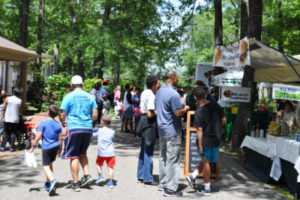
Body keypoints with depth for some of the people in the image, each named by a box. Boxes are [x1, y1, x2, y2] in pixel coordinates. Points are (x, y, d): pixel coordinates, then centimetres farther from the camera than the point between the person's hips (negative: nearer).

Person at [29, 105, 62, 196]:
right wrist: (60, 149, 14)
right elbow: (60, 139, 3)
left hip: (46, 148, -5)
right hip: (55, 147, 5)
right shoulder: (58, 124, 1)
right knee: (50, 164, 21)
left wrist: (33, 147, -5)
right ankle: (47, 184, 29)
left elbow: (38, 137, -14)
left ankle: (52, 180, -31)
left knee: (46, 166, -5)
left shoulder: (43, 123, -11)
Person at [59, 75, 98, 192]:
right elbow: (95, 115, 7)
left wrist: (63, 123, 16)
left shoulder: (69, 97, -4)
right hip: (88, 129, 4)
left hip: (74, 129, -4)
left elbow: (62, 115, -4)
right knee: (82, 153, 22)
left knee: (74, 156, 2)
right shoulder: (90, 97, 7)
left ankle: (75, 184, 4)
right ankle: (87, 175, 8)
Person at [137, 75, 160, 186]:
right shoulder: (151, 95, -18)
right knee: (148, 152, -3)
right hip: (150, 123, -10)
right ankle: (148, 179, 4)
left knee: (143, 150, 16)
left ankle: (141, 175, 26)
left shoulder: (144, 93, 11)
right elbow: (150, 114, -23)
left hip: (143, 120, 10)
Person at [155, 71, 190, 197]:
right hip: (172, 131, -9)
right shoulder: (173, 94, -19)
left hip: (162, 130, 9)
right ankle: (170, 188, 1)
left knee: (163, 158, 16)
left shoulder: (159, 91, 10)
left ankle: (163, 183, 26)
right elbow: (178, 113, -22)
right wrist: (185, 109, -3)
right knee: (172, 160, -3)